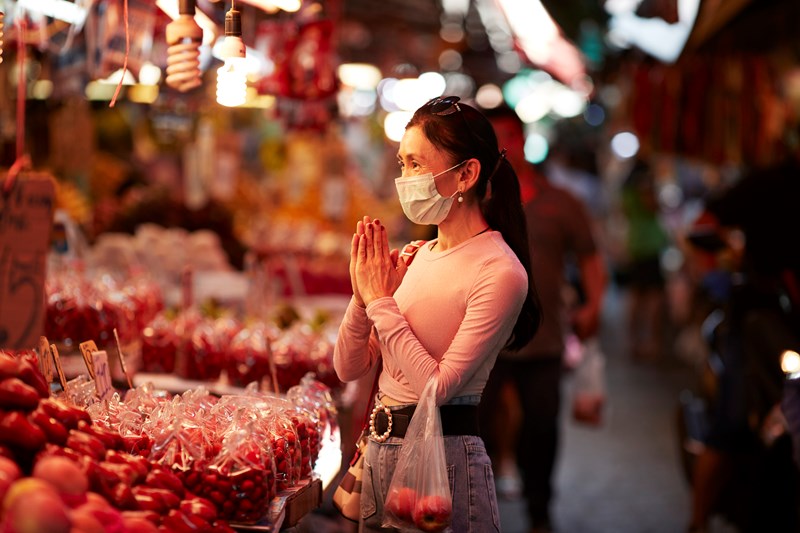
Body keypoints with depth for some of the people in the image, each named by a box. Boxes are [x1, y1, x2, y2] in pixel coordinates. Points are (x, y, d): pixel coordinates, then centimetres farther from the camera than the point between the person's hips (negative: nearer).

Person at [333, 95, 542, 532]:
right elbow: (349, 368, 7)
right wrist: (363, 296, -9)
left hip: (444, 458, -7)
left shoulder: (500, 273, -15)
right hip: (380, 451, 7)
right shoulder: (417, 256, 6)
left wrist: (381, 301, -15)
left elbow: (438, 386, -21)